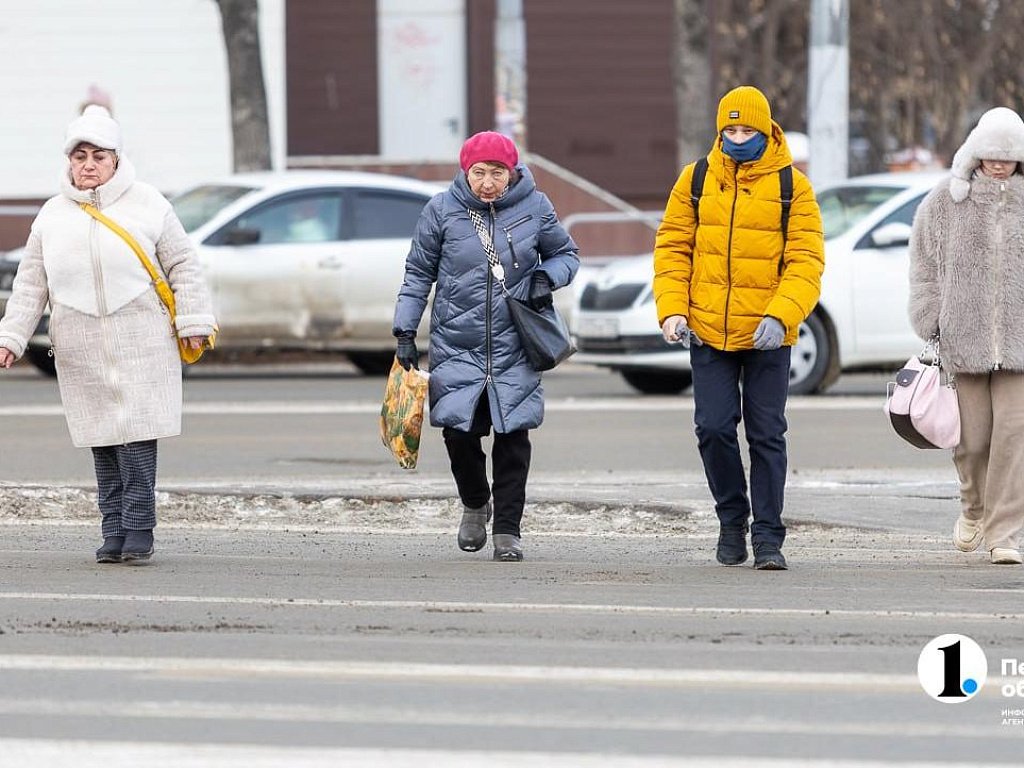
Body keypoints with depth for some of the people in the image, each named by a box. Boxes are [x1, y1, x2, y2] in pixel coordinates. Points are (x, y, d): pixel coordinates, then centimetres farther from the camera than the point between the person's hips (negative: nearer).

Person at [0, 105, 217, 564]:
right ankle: (114, 534, 8)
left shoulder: (148, 206, 3)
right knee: (102, 442, 2)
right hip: (81, 353, 3)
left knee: (137, 437, -10)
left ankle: (138, 529, -6)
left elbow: (183, 267, 6)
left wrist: (193, 323, 2)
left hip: (142, 348, -3)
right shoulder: (52, 216, 10)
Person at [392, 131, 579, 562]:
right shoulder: (443, 210, -2)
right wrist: (405, 333, 2)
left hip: (515, 348, 0)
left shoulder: (533, 207, -1)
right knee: (459, 432, -5)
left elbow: (565, 254, 14)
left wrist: (547, 277, -8)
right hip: (456, 345, 0)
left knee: (512, 436, -5)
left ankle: (507, 530, 6)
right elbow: (418, 273, 7)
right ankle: (475, 505, 25)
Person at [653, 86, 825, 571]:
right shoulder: (696, 180, 4)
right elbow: (672, 248, 7)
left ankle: (767, 536, 7)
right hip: (708, 332, 2)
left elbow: (805, 261, -6)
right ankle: (732, 518, 20)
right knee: (714, 428, -1)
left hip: (768, 336, -2)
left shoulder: (791, 186, -2)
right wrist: (672, 310, -7)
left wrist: (780, 316, -20)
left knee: (767, 435, 2)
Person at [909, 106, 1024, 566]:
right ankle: (974, 506, 32)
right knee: (972, 439, 2)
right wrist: (932, 329, 1)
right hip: (963, 339, 0)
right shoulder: (945, 202, 4)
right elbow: (925, 270, 7)